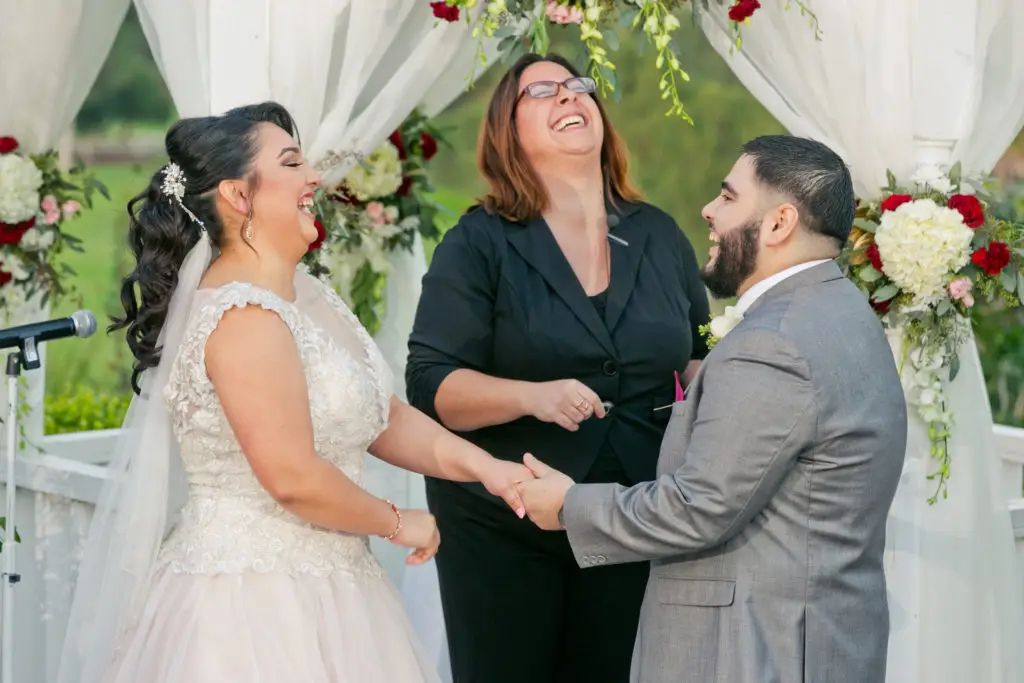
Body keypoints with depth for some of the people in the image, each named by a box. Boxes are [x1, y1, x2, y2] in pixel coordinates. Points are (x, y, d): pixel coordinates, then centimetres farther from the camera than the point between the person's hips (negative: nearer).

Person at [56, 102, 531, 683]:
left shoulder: (305, 296, 10)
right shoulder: (244, 316, -19)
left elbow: (378, 416, 13)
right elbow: (293, 477, -23)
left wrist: (483, 467, 1)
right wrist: (397, 524, -9)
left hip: (314, 588, 9)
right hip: (255, 608, -9)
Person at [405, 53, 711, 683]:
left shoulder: (659, 235, 9)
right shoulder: (479, 245, -4)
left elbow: (700, 360, 20)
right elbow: (432, 384, -11)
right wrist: (531, 396, -27)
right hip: (502, 530, -3)